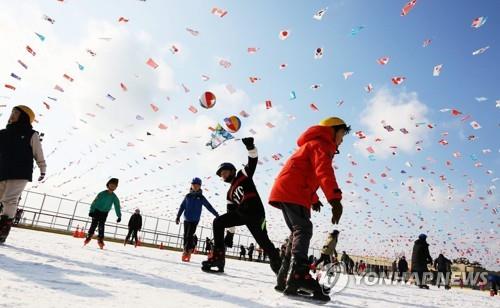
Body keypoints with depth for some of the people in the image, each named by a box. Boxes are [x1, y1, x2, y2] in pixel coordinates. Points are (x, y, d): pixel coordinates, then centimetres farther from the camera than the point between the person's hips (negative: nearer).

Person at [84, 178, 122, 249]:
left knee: (101, 226, -4)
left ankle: (100, 239, 3)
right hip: (96, 211, -2)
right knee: (94, 224, -3)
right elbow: (95, 202, -13)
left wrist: (119, 216, -5)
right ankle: (89, 236, 14)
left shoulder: (114, 197, -2)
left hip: (104, 213, 2)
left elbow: (117, 207, 0)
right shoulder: (102, 194, -11)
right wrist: (91, 211, -20)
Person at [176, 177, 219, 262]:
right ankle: (187, 250, 16)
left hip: (195, 220, -3)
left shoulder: (201, 197, 1)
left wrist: (216, 215, -3)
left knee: (189, 236, -10)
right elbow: (182, 206, 12)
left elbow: (209, 206, 1)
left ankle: (187, 252, -5)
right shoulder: (188, 196, 7)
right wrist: (178, 217, 11)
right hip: (186, 219, 3)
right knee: (186, 236, 5)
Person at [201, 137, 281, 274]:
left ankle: (278, 266, 14)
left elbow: (252, 162, -4)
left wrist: (250, 147, -23)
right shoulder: (230, 193, 26)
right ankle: (218, 255, -11)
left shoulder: (243, 175, 11)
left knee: (264, 242, -5)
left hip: (255, 212, -6)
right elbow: (231, 212, 23)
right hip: (241, 213, 6)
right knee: (218, 222, -10)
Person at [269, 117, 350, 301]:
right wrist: (335, 199, -32)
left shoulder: (314, 144, 33)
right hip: (292, 192, -10)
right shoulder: (321, 144, -1)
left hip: (285, 191, 10)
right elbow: (324, 172, -21)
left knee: (299, 232, 6)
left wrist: (313, 199, 36)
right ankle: (300, 272, -35)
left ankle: (293, 282, 3)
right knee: (304, 229, -20)